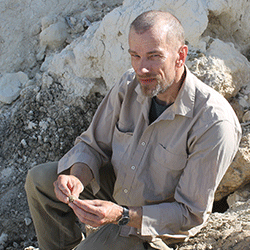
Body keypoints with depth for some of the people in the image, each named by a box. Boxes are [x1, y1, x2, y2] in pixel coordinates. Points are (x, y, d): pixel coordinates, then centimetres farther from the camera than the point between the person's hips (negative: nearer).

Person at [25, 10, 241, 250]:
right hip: (117, 183, 6)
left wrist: (122, 216, -37)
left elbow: (191, 214, -25)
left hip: (160, 220, -5)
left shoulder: (215, 124, -32)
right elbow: (94, 144, -3)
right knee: (39, 179, -3)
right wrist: (77, 177, -26)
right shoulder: (130, 84, -15)